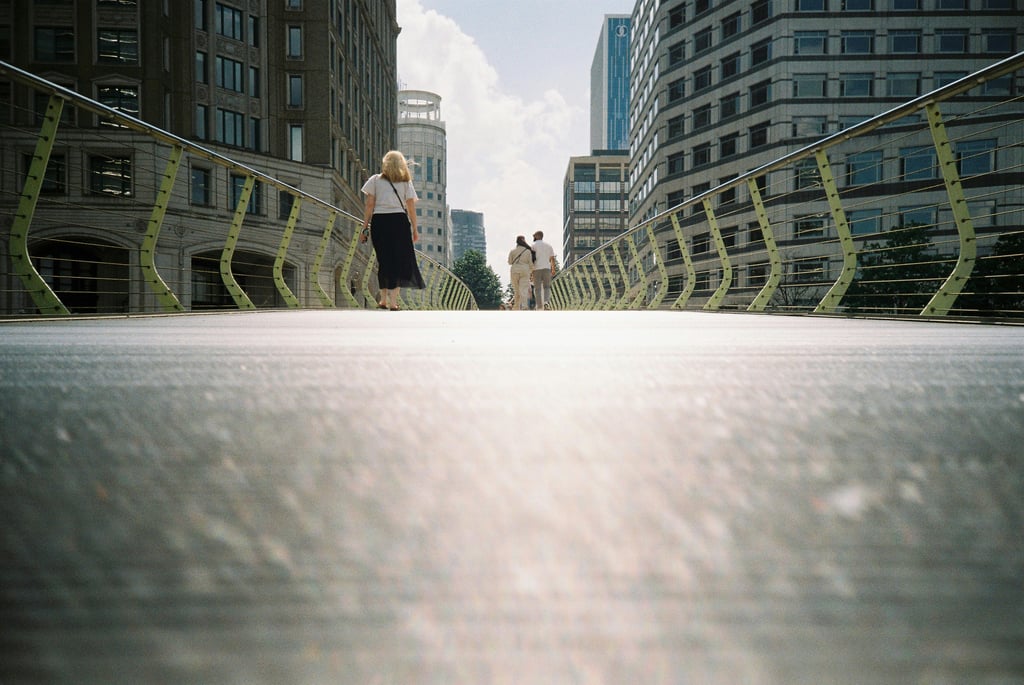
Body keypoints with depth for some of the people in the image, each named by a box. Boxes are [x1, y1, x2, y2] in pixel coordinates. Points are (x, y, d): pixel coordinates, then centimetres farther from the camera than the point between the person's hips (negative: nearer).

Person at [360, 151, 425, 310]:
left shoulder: (375, 180, 8)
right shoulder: (405, 182, 9)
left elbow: (369, 205, 2)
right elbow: (411, 207, 4)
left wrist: (365, 228, 4)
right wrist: (415, 229, 10)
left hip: (379, 222, 1)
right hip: (399, 221, -1)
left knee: (383, 261, 12)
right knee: (399, 260, 2)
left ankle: (384, 300, 17)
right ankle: (393, 301, -7)